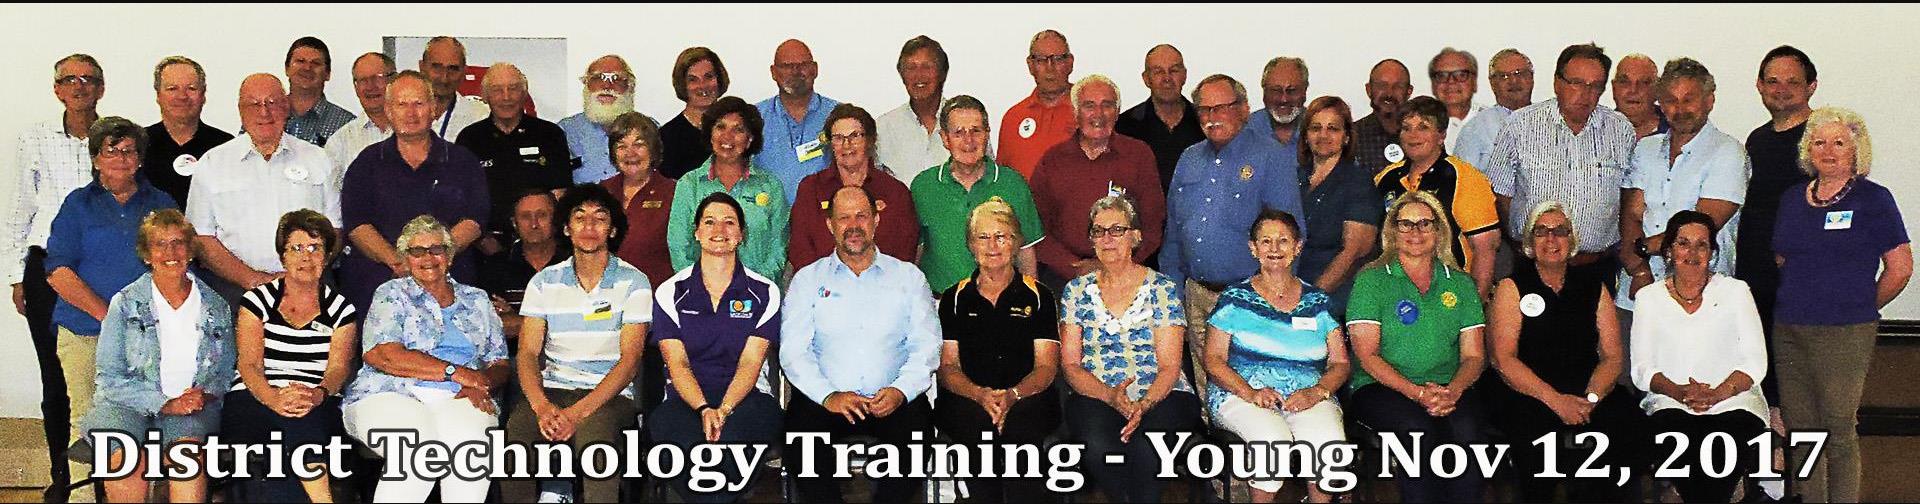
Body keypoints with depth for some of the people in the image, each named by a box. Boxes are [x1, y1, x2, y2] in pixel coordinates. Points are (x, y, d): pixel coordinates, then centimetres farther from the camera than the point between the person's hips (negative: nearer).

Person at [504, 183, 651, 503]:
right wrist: (543, 407, -17)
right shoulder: (545, 282, 11)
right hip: (552, 391, 3)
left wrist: (578, 412, -18)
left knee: (593, 430, -36)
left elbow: (630, 359, -5)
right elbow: (527, 352, 4)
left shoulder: (633, 282, 3)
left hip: (609, 395, -2)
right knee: (516, 427, -29)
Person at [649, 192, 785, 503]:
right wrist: (704, 410, -19)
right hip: (686, 398, 1)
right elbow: (678, 363, 0)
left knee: (732, 435, -39)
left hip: (747, 396, -1)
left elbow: (750, 363, -2)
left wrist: (724, 411, -20)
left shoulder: (764, 293, 9)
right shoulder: (670, 293, 11)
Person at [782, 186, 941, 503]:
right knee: (801, 429, -30)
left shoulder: (908, 277, 15)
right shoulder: (807, 279, 13)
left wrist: (901, 390, -14)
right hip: (826, 398, 0)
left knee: (916, 431, -31)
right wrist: (828, 395, -15)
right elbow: (793, 351, 2)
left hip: (893, 401, 0)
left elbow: (927, 346, 6)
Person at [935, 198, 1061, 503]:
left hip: (1028, 401, -1)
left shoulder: (1039, 296, 14)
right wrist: (980, 395, -13)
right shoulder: (954, 299, 17)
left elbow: (1046, 367, 5)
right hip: (966, 401, 1)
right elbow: (947, 366, 9)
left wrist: (1012, 395, -16)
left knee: (1022, 428, -36)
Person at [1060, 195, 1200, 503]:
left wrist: (1144, 405, -23)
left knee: (1142, 449, -35)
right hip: (1096, 397, 2)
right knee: (1098, 446, -32)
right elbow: (1070, 365, 5)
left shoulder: (1162, 289, 4)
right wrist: (1110, 395, -15)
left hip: (1160, 398, -1)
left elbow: (1169, 367, -2)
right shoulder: (1077, 290, 10)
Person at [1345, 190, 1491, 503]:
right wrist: (1416, 392, -17)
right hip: (1381, 387, -2)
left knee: (1467, 430, -30)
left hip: (1449, 388, 3)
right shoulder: (1371, 280, 5)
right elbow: (1367, 355, -3)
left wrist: (1453, 391, -12)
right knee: (1419, 429, -34)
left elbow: (1474, 355, 10)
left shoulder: (1460, 284, 16)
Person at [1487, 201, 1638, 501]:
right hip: (1527, 396, -3)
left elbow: (1613, 356, 9)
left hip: (1587, 394, 3)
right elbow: (1504, 359, -6)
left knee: (1621, 419, -26)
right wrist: (1555, 400, -18)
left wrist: (1591, 398, -12)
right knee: (1535, 426, -35)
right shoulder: (1511, 289, 6)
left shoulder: (1594, 287, 16)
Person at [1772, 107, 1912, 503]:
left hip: (1845, 335, -5)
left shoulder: (1873, 199, -2)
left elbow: (1900, 268, -1)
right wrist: (1800, 302, 14)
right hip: (1789, 332, 5)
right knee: (1801, 428, 7)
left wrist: (1861, 307, 7)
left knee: (1838, 430, -4)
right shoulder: (1792, 199, 13)